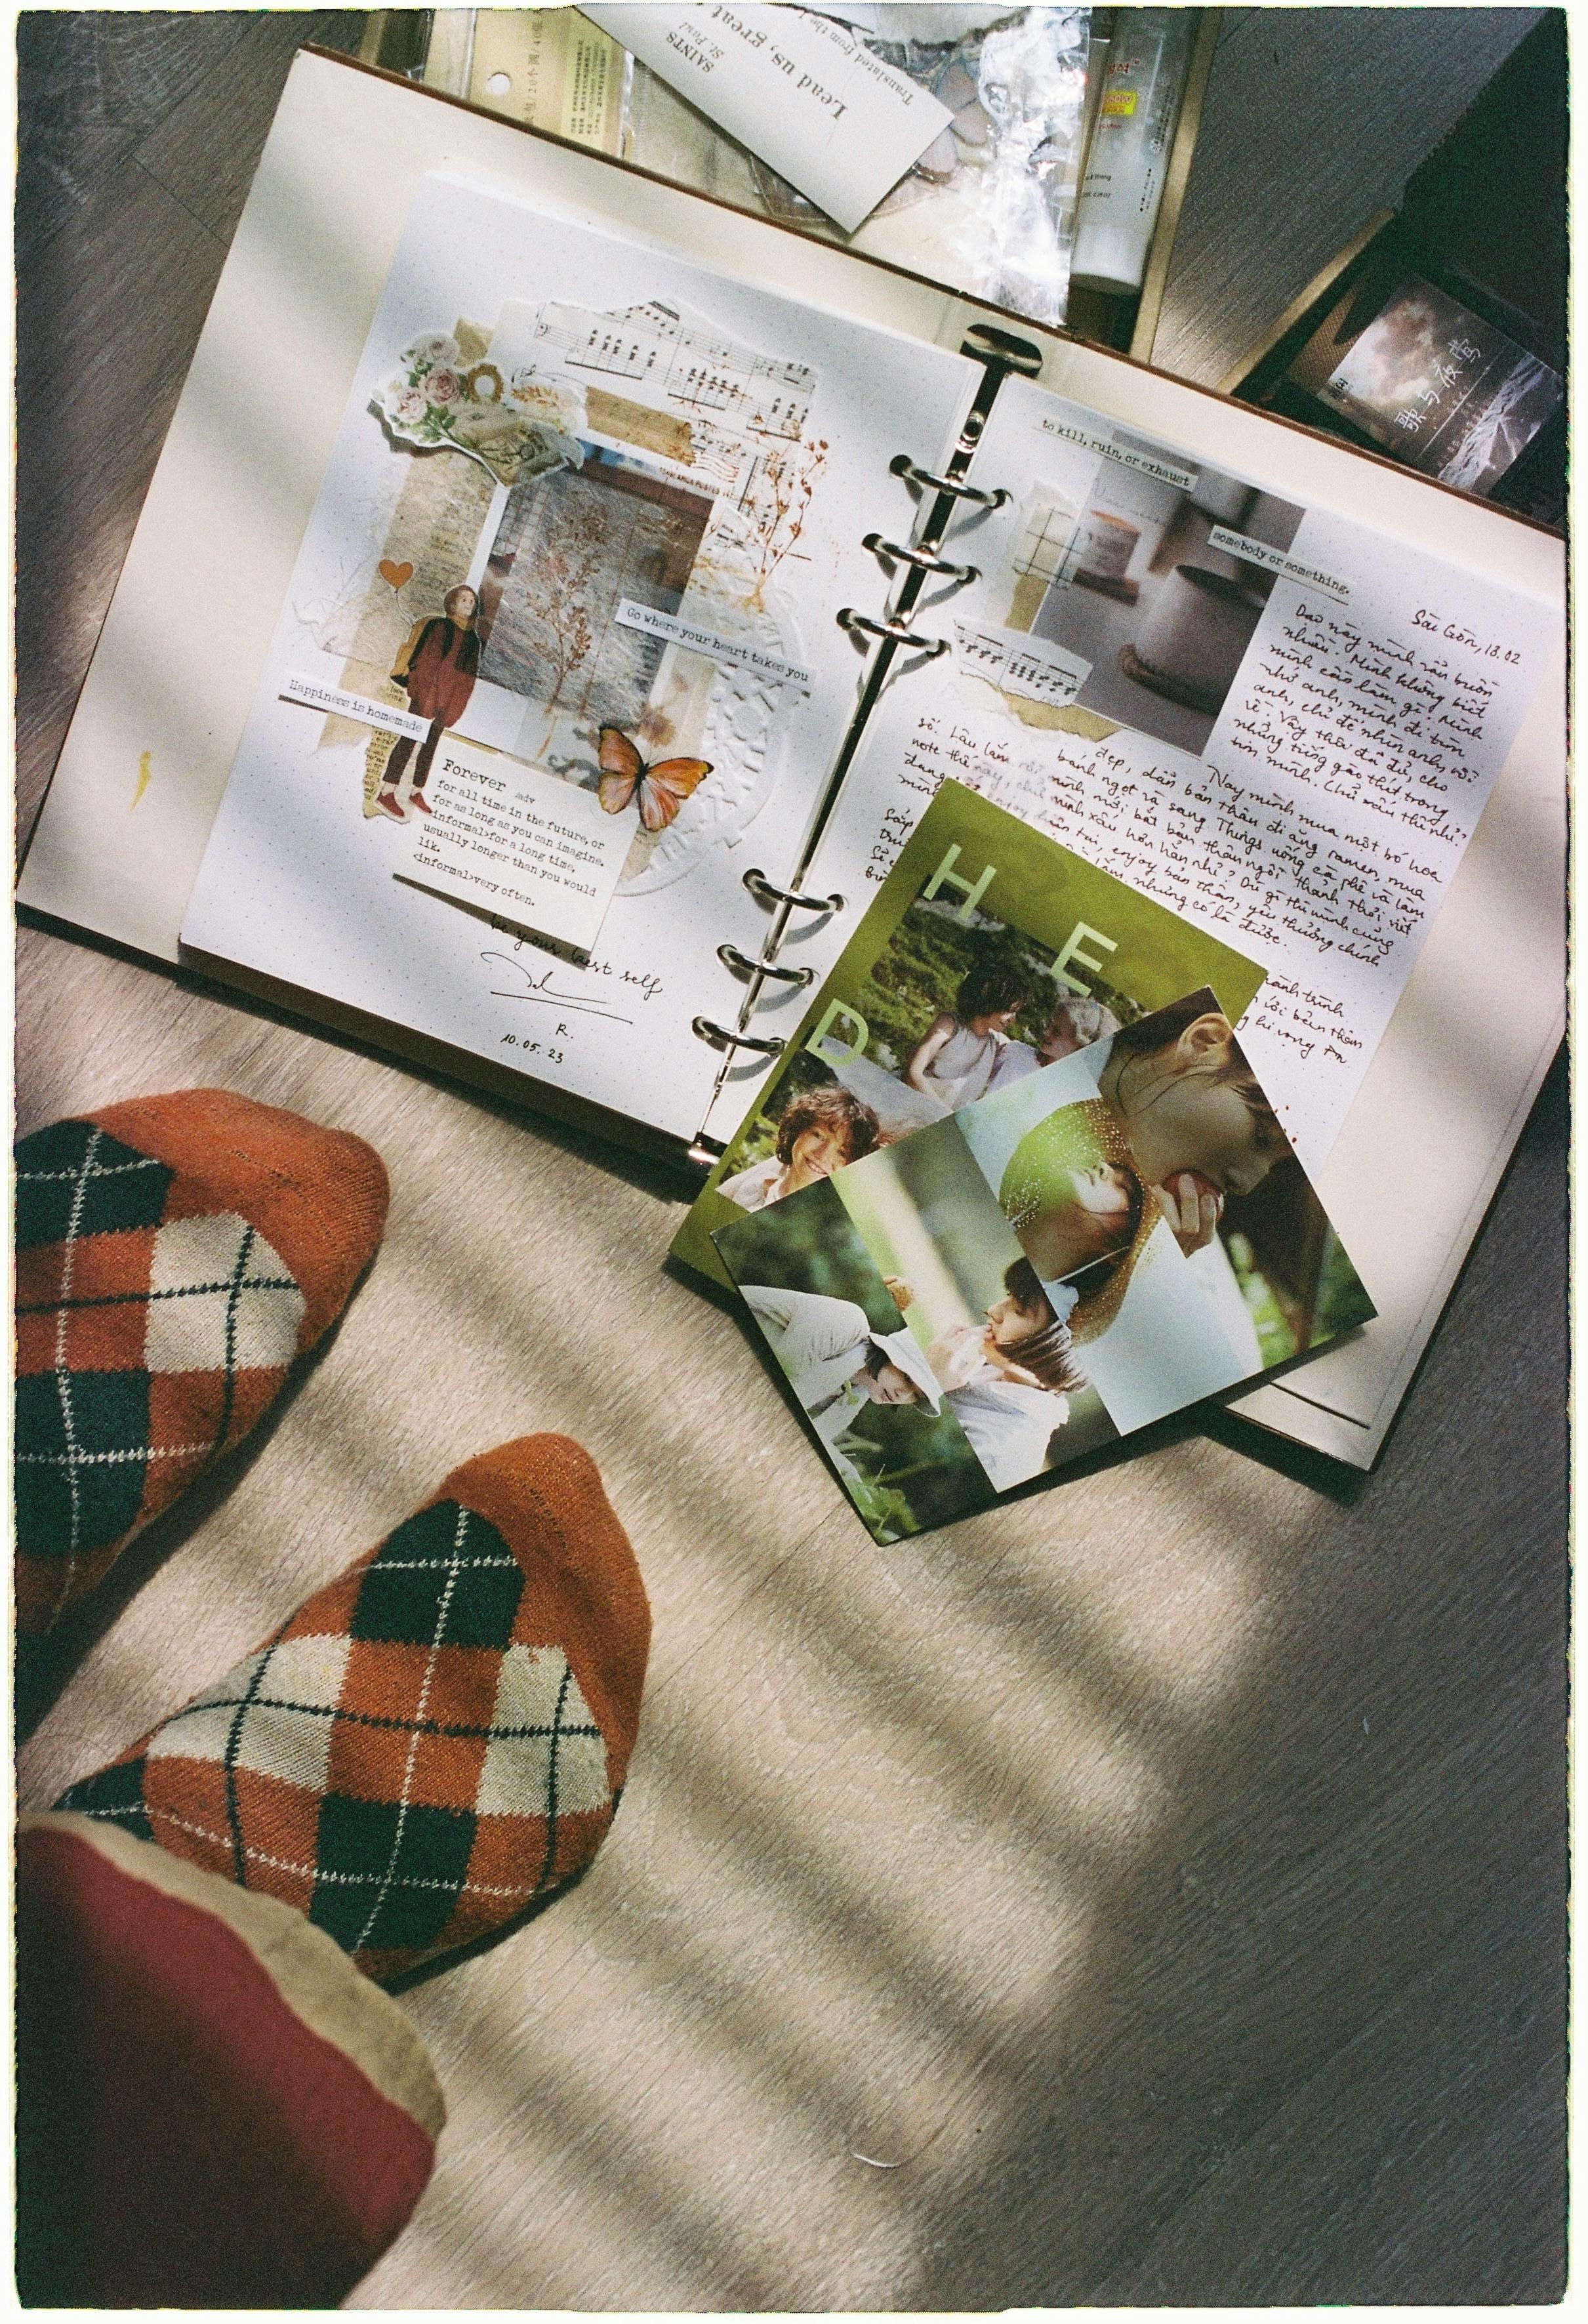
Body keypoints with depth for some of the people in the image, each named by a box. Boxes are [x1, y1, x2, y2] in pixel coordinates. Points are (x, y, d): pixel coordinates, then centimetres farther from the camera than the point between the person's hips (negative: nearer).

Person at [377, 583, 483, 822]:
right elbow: (420, 654, -9)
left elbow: (471, 672, 16)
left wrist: (461, 703, 11)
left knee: (431, 743, 12)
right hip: (429, 689, -6)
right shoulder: (438, 626, -3)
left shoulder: (473, 637, 13)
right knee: (410, 739, -7)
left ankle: (417, 792, 20)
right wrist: (419, 688, -18)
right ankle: (386, 793, -8)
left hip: (452, 697, 6)